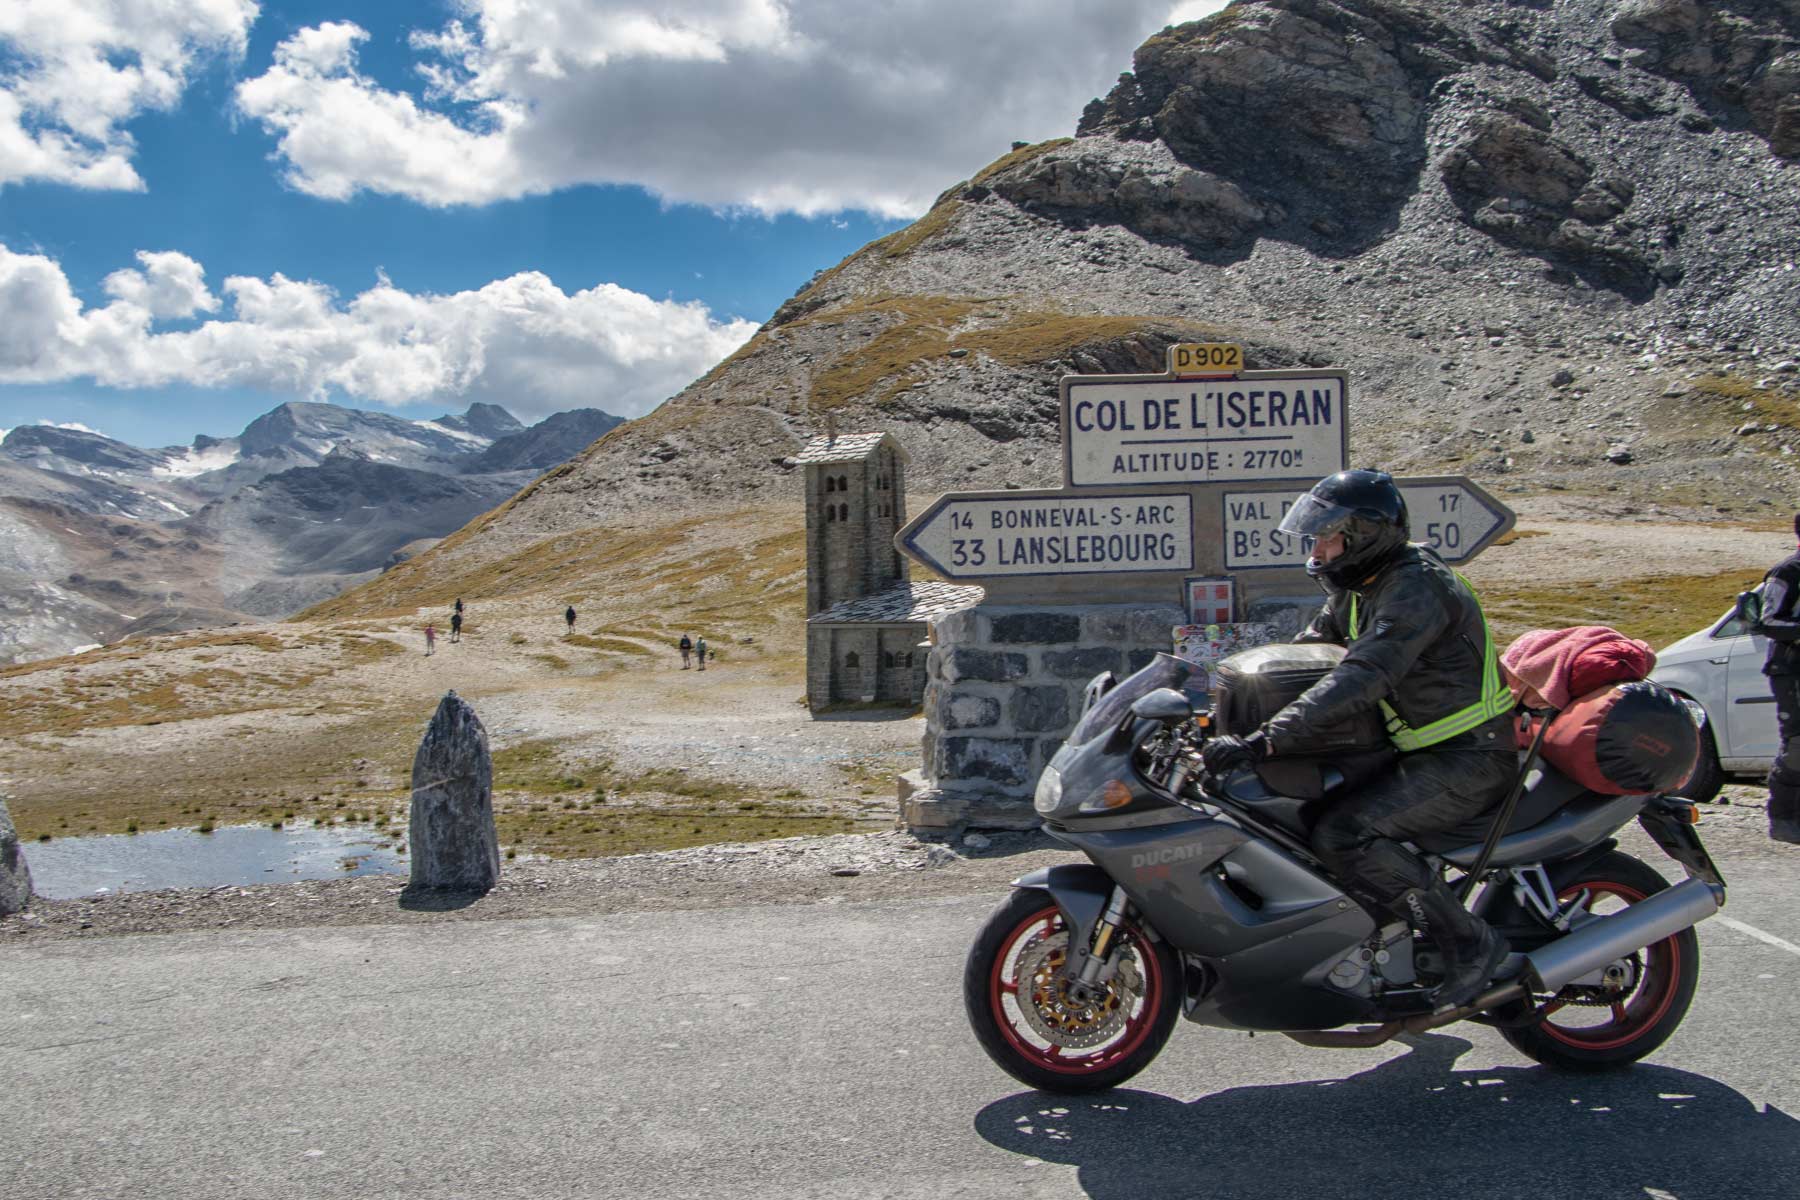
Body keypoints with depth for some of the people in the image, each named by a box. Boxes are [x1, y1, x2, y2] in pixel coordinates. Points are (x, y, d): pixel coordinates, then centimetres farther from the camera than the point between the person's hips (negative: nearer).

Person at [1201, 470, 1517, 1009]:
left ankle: (1470, 942, -13)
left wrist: (1262, 741, -41)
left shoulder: (1416, 589, -22)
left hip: (1469, 761, -10)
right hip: (1419, 750, 10)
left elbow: (1361, 679, -35)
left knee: (1341, 835, -25)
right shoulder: (1359, 586, 9)